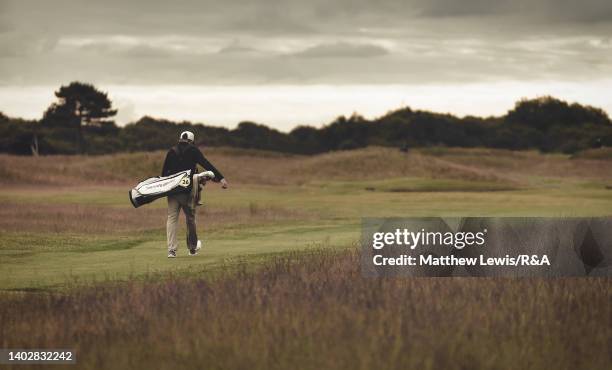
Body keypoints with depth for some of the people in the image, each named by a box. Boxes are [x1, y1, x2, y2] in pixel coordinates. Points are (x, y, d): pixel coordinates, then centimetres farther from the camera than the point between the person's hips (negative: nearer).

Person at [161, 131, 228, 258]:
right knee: (190, 218, 13)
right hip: (187, 190, -2)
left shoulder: (172, 151, 10)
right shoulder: (193, 151, 2)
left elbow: (164, 171, 10)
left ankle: (171, 249, -11)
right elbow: (206, 164, -8)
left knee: (172, 218, 0)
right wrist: (220, 178, -13)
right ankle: (192, 248, 25)